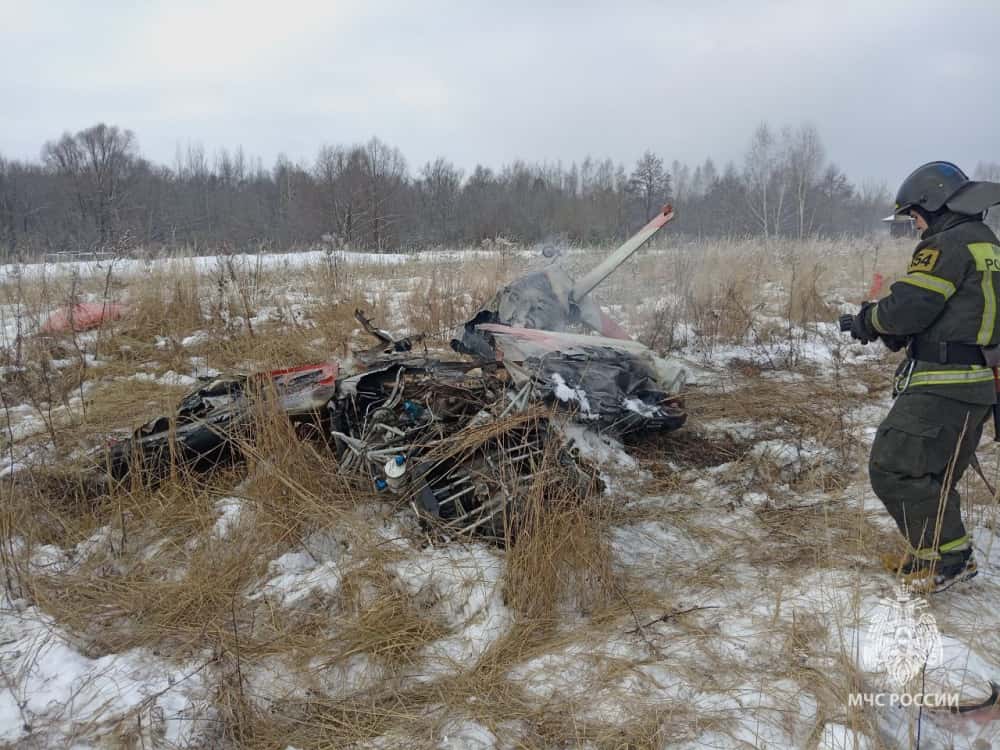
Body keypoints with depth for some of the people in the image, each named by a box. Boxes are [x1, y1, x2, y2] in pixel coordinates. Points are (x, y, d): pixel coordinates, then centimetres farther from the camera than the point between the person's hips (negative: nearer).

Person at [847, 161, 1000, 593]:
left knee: (895, 468, -6)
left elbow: (907, 307, -20)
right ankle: (930, 553, 27)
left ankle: (949, 557, 1)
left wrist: (868, 320, 1)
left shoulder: (947, 245, -13)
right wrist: (891, 332, 13)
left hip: (943, 386, -10)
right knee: (931, 473, 19)